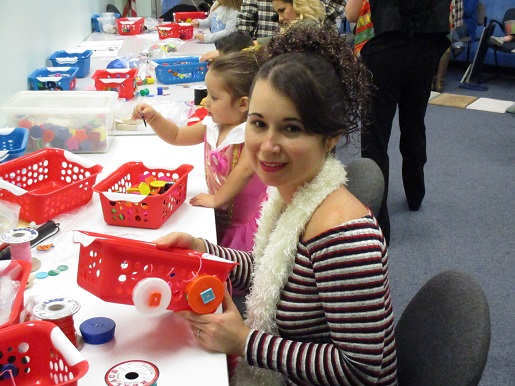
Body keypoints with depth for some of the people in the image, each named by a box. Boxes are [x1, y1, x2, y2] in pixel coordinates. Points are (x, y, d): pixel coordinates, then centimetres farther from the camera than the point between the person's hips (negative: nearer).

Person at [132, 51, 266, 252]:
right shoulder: (213, 125, 2)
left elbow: (245, 170, -34)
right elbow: (177, 136, 15)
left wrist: (217, 199, -26)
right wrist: (153, 117, -1)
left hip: (245, 223, -7)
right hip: (220, 216, 7)